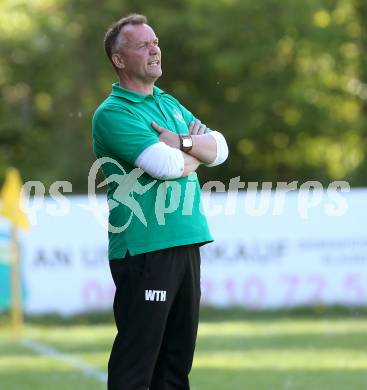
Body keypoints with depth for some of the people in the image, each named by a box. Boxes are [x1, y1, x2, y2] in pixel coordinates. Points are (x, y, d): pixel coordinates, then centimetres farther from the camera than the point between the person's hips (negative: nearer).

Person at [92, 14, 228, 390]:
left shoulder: (170, 104, 18)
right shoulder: (112, 114, -9)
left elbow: (219, 149, 10)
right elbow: (170, 166, -19)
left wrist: (182, 142, -9)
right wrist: (197, 147, 2)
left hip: (186, 242, 8)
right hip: (145, 248, -8)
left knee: (178, 355, 11)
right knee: (137, 358, -7)